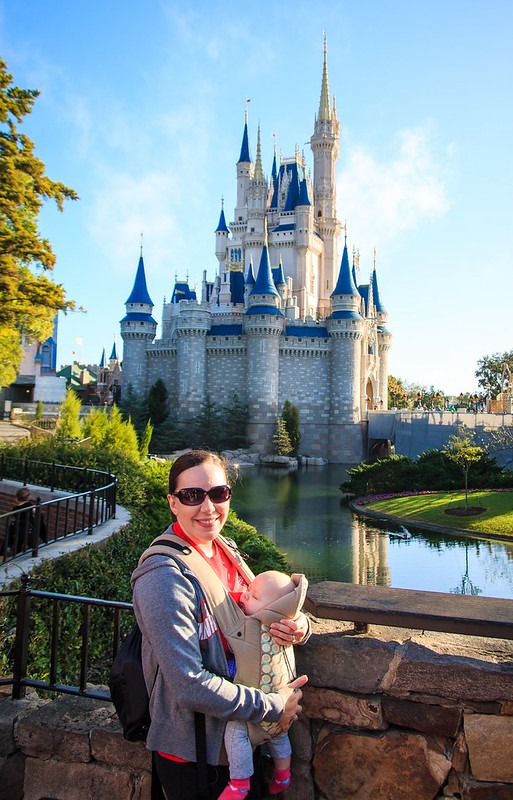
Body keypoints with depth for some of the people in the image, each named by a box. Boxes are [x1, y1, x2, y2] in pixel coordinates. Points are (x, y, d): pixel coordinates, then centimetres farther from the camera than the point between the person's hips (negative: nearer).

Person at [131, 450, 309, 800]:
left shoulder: (224, 551, -3)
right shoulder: (165, 578, -26)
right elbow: (189, 685, -28)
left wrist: (298, 626, -15)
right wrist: (272, 706, -20)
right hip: (190, 750, -6)